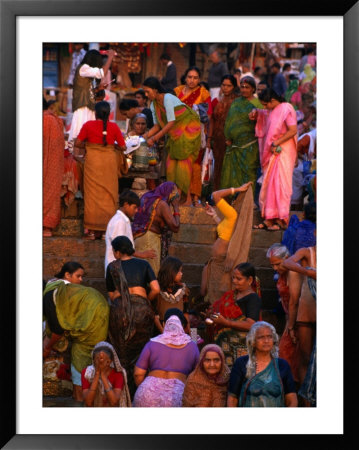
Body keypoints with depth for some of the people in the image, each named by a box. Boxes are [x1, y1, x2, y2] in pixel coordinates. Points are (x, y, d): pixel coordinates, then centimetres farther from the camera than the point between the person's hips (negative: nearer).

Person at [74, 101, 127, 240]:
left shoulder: (88, 125, -3)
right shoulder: (114, 126, 0)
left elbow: (77, 143, -3)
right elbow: (123, 147, 0)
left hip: (93, 160, -1)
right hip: (109, 161, 1)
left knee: (92, 194, 4)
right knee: (108, 195, 7)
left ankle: (92, 230, 3)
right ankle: (106, 229, 7)